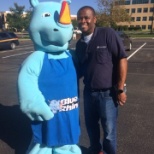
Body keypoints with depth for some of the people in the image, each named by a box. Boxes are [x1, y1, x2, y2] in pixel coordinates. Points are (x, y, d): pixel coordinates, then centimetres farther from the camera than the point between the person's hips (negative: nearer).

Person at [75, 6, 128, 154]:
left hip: (108, 93, -5)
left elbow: (122, 60, -13)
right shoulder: (80, 43, 6)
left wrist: (120, 89, -14)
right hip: (89, 92, 5)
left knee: (109, 130, 9)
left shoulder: (107, 33, -11)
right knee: (91, 125, 20)